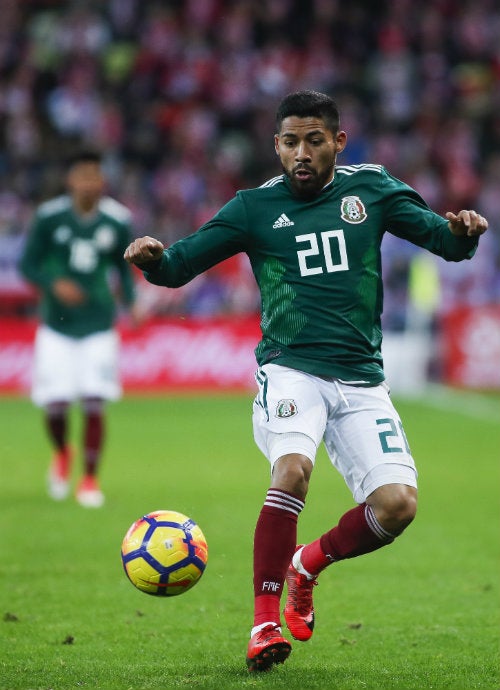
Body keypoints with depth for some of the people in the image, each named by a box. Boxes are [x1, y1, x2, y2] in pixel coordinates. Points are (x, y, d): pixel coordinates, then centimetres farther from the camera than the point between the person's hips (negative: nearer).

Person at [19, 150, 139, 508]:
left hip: (98, 326, 0)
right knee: (55, 404, -5)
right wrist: (54, 284, -19)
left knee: (95, 404, -7)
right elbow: (28, 264, 0)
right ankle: (62, 454, 29)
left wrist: (131, 303, -5)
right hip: (57, 324, 0)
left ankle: (90, 479, 8)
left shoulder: (118, 221, -3)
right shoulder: (49, 217, -7)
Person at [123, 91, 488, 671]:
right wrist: (153, 259, -18)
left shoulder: (370, 189, 9)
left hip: (361, 380, 3)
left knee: (397, 503, -14)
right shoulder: (256, 208, 5)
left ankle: (307, 565, 15)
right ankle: (265, 620, -21)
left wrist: (461, 231, -16)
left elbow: (443, 240, 7)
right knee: (292, 469, -31)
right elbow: (180, 264, 5)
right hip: (291, 370, -2)